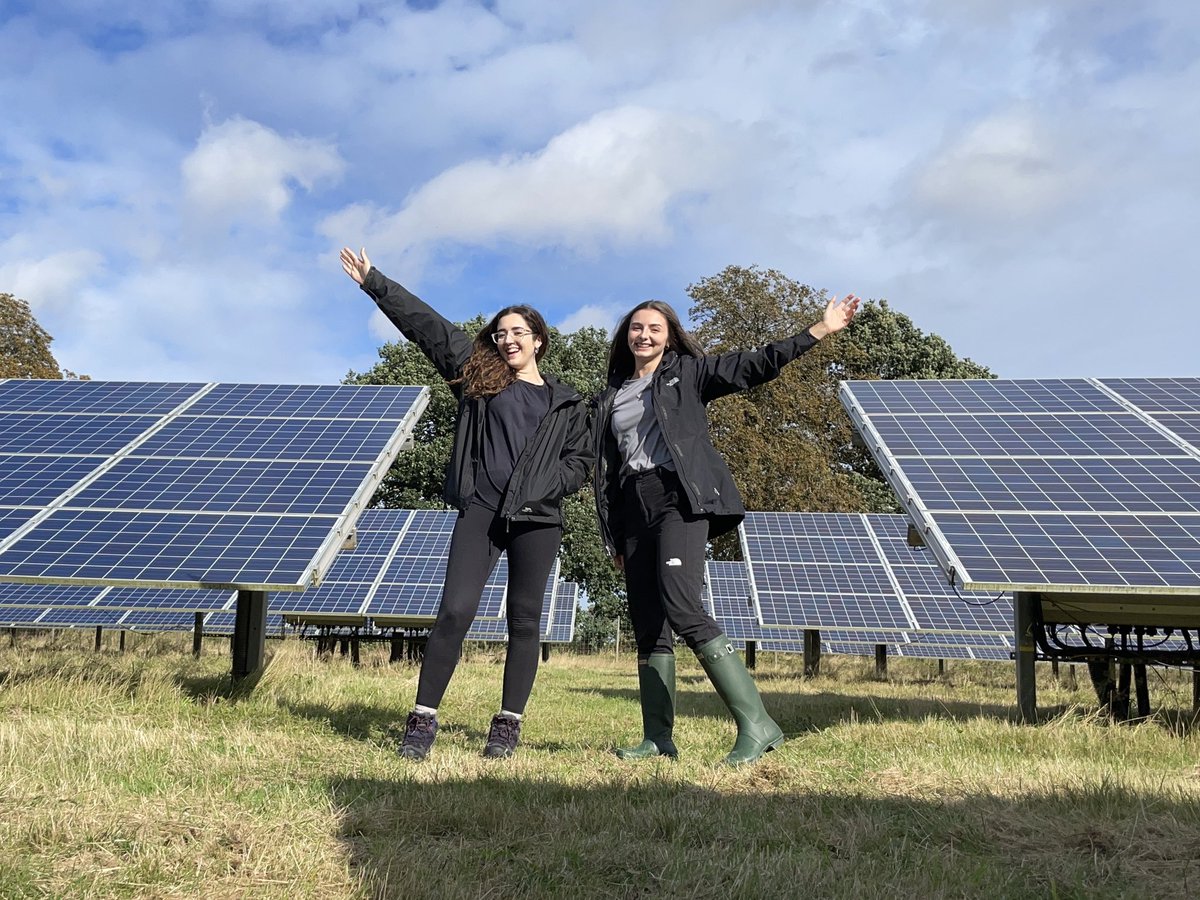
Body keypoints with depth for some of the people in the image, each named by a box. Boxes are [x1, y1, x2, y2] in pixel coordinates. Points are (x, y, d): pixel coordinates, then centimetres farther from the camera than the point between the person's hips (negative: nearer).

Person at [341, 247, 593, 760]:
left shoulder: (565, 402, 13)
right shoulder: (479, 372, 13)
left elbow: (580, 461, 10)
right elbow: (424, 323, 10)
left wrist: (546, 486, -8)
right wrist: (374, 283, 7)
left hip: (537, 519, 1)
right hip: (480, 511, 0)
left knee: (524, 620, 3)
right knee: (455, 610, -9)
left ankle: (508, 726, 11)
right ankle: (423, 719, -2)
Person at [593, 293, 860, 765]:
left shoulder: (688, 372, 9)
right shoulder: (611, 397, 20)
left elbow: (756, 364, -1)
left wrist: (821, 329, -10)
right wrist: (613, 537, 14)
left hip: (681, 500, -5)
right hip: (634, 509, 6)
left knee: (682, 609, -22)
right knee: (647, 627, 3)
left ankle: (756, 724, -20)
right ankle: (657, 739, 9)